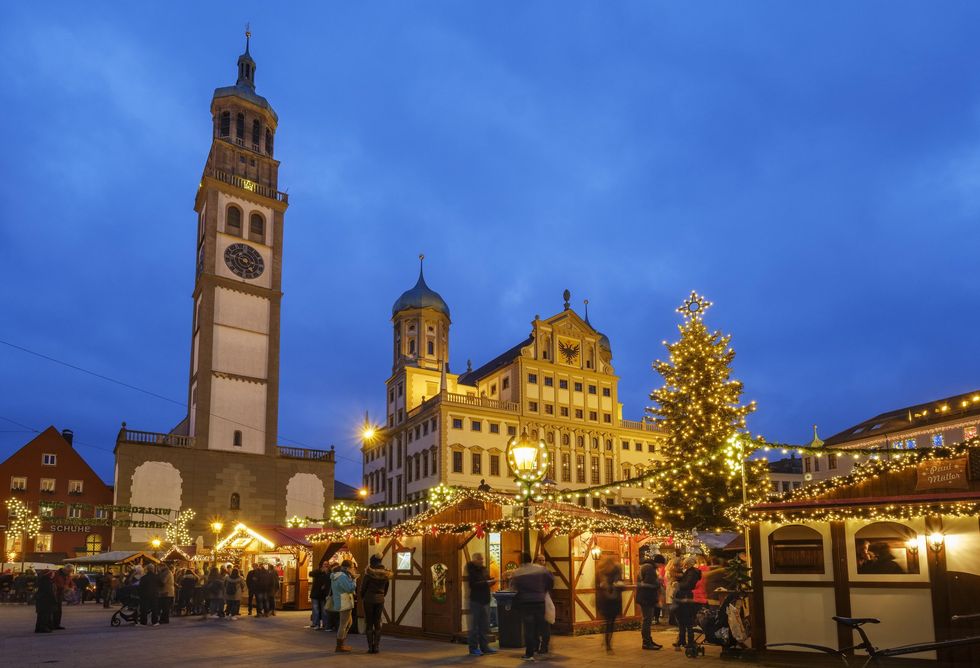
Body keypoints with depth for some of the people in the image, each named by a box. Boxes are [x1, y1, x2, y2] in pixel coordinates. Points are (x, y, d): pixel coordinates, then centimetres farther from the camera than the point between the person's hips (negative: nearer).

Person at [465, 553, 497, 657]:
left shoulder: (484, 569, 11)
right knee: (475, 625, -1)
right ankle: (473, 648, 5)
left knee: (485, 625, 10)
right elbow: (474, 584, -20)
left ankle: (484, 646, 18)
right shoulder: (471, 570, -10)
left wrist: (492, 581, -5)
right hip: (475, 600, -7)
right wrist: (486, 582, -25)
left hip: (485, 600, 7)